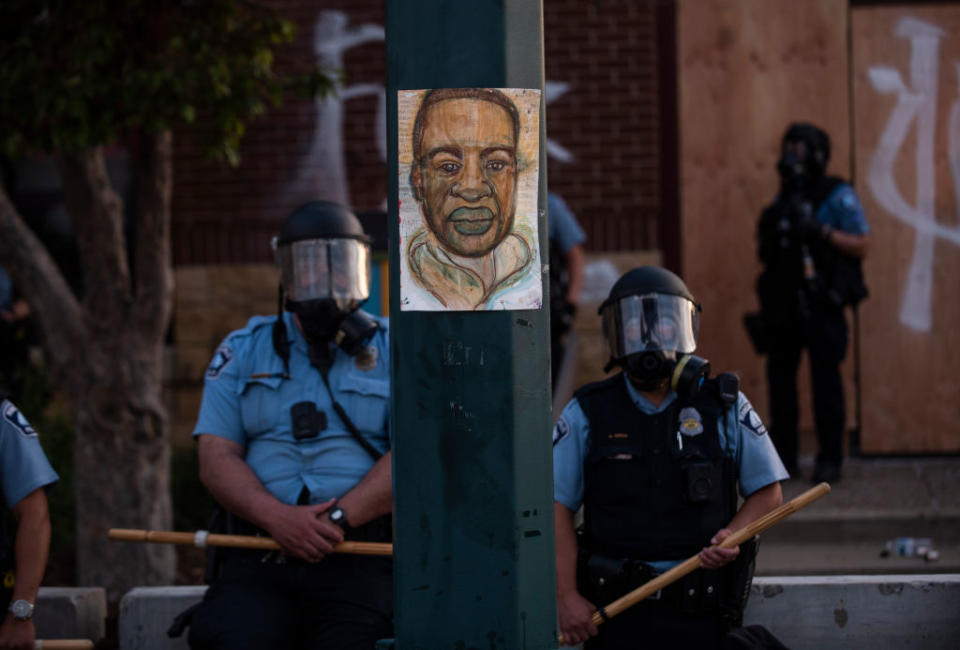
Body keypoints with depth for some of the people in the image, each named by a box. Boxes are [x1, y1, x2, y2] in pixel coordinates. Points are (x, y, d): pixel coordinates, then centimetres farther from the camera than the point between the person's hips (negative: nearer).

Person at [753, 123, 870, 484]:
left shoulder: (837, 196, -3)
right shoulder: (785, 199, 16)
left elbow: (861, 245, -9)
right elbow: (766, 250, 24)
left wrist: (822, 231, -19)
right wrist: (767, 238, 4)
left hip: (820, 304, -6)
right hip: (783, 302, 6)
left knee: (826, 379, -5)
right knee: (780, 375, 6)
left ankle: (830, 460, 0)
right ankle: (782, 457, 12)